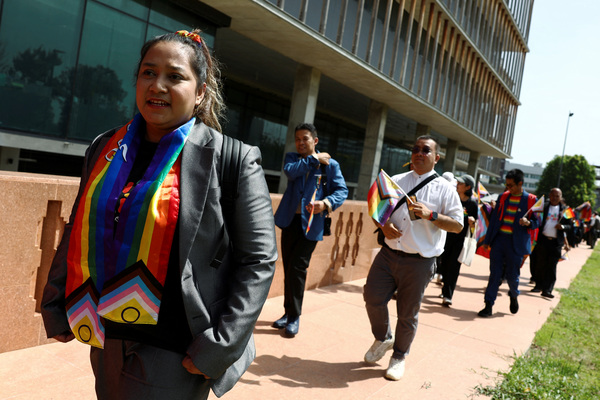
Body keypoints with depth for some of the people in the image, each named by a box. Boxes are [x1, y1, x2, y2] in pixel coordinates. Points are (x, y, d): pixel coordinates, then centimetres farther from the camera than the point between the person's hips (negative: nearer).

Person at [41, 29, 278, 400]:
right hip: (106, 342, 6)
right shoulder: (105, 149, 4)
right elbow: (79, 231, 14)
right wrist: (56, 310, 13)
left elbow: (257, 260, -12)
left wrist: (219, 347, -15)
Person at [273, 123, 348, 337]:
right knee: (288, 269, 8)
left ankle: (294, 317, 8)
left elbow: (342, 190, -3)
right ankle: (288, 312, 23)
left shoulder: (330, 164, 3)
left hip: (311, 223, -3)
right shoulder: (292, 157, 11)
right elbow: (289, 171, -11)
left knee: (297, 269, -7)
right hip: (290, 220, 3)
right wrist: (314, 159, -8)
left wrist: (326, 203, -21)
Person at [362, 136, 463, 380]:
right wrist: (384, 226, -8)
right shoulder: (395, 181, 11)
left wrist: (430, 215, -19)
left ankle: (399, 356, 29)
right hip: (388, 254, 3)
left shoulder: (445, 188, 0)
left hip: (419, 262, -3)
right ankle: (383, 339, 28)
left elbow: (458, 225, -4)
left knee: (408, 314, 6)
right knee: (372, 298, -1)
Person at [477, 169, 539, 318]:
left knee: (511, 275, 4)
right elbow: (494, 219, 12)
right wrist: (487, 240, 10)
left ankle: (514, 296, 35)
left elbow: (537, 222, 2)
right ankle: (488, 305, 5)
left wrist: (528, 223, -22)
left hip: (516, 243, -3)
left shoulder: (531, 200, -2)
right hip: (499, 239, 3)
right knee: (495, 273, 2)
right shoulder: (503, 197, 9)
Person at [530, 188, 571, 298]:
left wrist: (562, 227, -14)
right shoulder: (543, 206, 5)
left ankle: (547, 289, 1)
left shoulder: (564, 209, 6)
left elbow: (569, 226, 7)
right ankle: (539, 285, 18)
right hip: (543, 240, 0)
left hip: (556, 242, 0)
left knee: (551, 266, -1)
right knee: (540, 264, 6)